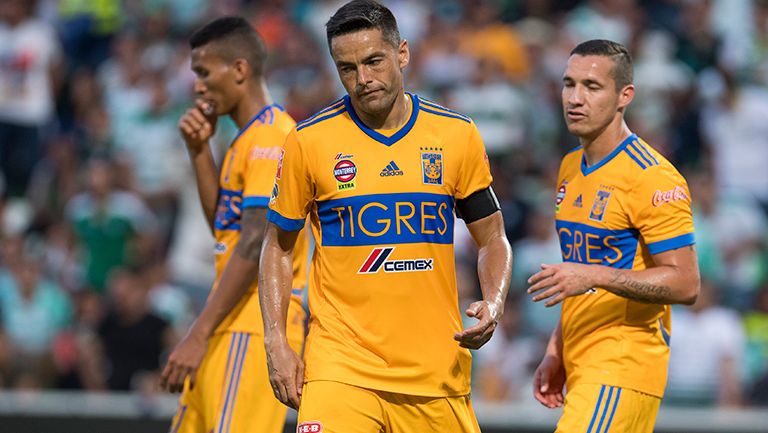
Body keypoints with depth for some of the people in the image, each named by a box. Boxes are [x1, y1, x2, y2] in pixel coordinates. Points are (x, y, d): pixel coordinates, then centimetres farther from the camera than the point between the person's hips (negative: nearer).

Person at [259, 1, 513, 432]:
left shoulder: (459, 135, 4)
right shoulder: (308, 141, 0)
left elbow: (493, 239, 13)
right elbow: (278, 247, 9)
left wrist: (493, 305, -7)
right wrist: (277, 343, -1)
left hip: (435, 367, 2)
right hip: (341, 361, -2)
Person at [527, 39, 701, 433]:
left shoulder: (652, 178, -13)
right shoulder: (570, 169, 15)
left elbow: (685, 285, -17)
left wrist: (595, 276, -26)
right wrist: (556, 352, 20)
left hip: (623, 367, -9)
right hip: (581, 366, 9)